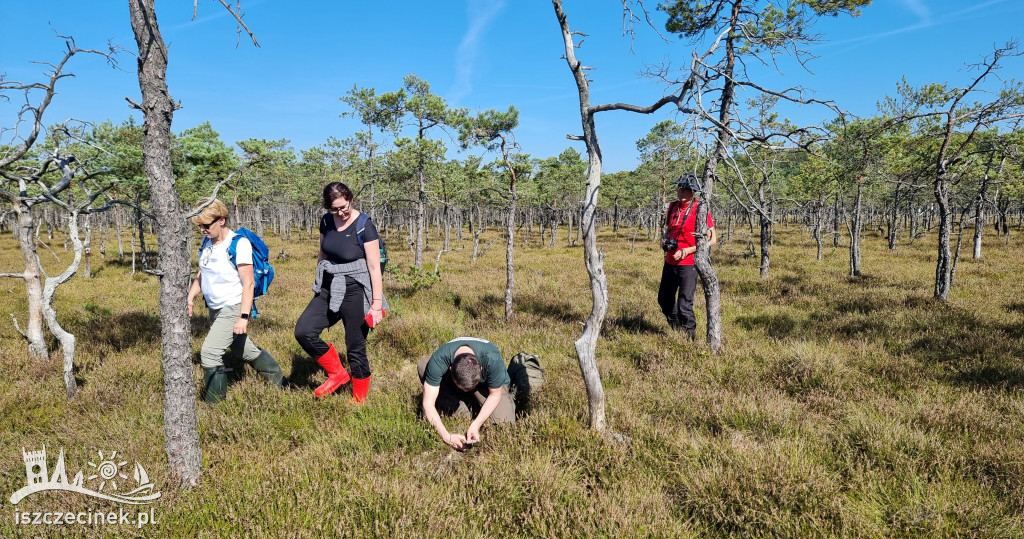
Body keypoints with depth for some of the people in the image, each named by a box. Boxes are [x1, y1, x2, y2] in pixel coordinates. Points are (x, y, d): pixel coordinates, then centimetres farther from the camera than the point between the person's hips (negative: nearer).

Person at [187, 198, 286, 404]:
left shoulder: (238, 244, -19)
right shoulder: (207, 242, 4)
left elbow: (248, 283, -21)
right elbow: (201, 274, 17)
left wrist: (244, 317, -25)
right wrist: (190, 298, 1)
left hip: (233, 308, -8)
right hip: (215, 309, 8)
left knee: (210, 353, -14)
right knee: (246, 350, 19)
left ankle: (214, 405, 0)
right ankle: (281, 382, 35)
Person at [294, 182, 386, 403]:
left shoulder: (364, 227, -15)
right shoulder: (326, 221, 3)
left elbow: (374, 268, -14)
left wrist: (377, 303, -16)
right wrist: (318, 286, 21)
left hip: (355, 291, -6)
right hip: (329, 288, 6)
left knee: (355, 348, 2)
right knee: (303, 331, -6)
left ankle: (359, 400, 21)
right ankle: (337, 374, 12)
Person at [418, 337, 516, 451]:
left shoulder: (492, 359, -39)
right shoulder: (438, 361, -38)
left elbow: (494, 395, -22)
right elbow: (428, 404, -35)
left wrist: (475, 425, -31)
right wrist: (447, 436, -44)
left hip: (486, 385, -1)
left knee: (504, 422, -28)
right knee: (423, 365, -27)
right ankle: (461, 411, -16)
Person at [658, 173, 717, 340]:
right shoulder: (672, 207, 8)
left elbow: (712, 239, -13)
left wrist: (687, 251, -19)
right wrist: (664, 241, 2)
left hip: (688, 264, -7)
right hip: (670, 262, 7)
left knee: (684, 305, -9)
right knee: (664, 299, 18)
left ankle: (690, 337, 11)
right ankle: (676, 330, 40)